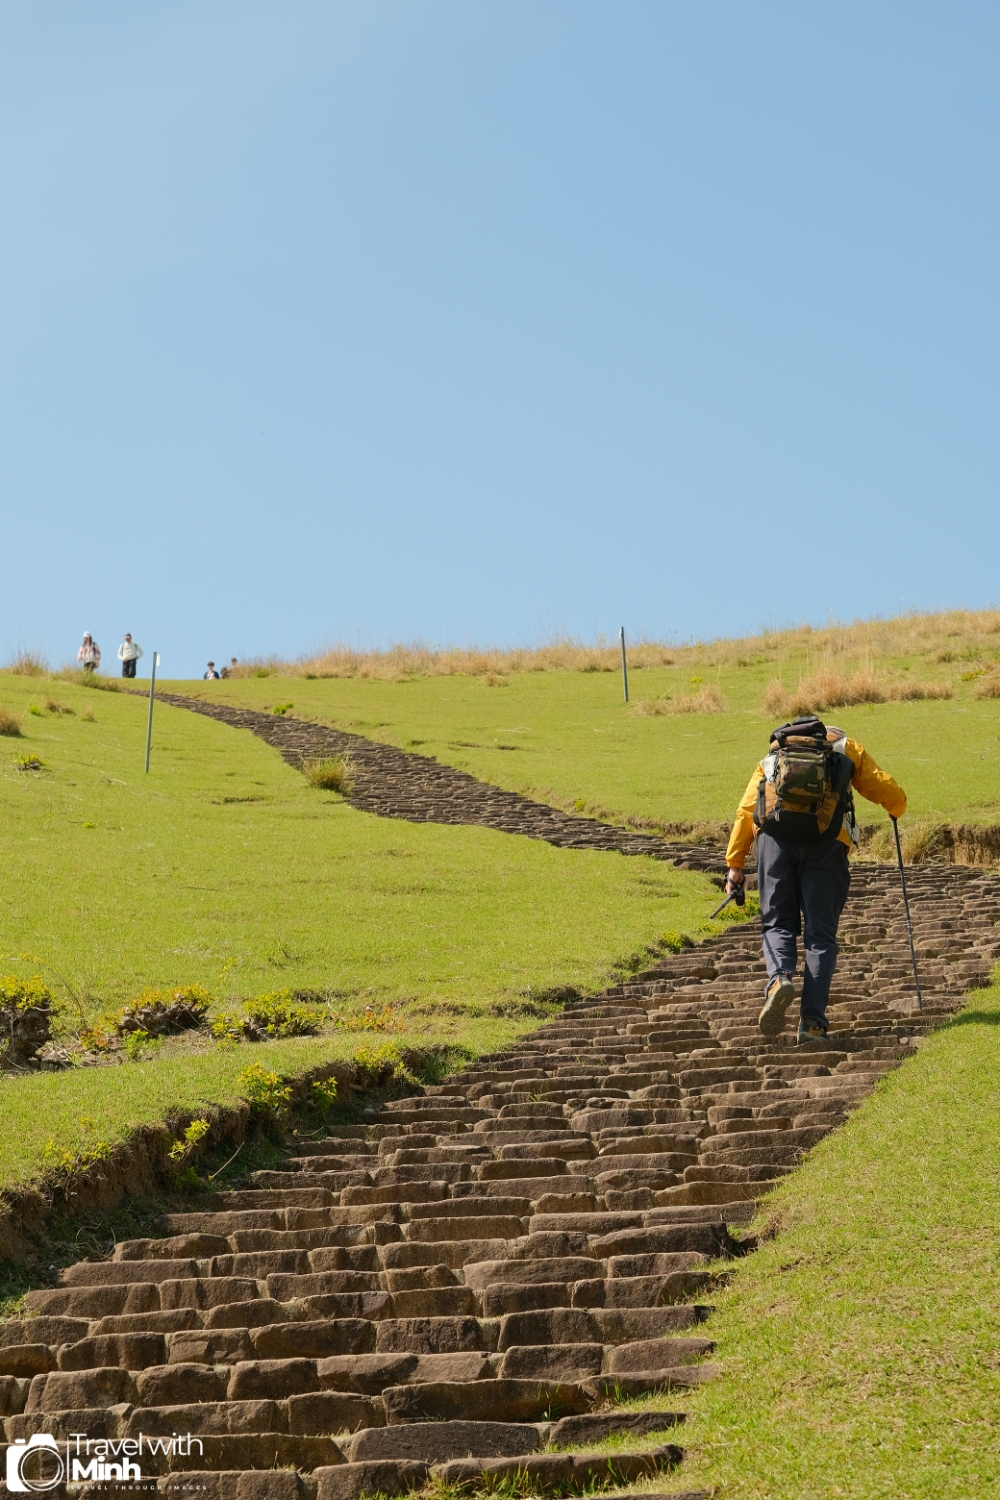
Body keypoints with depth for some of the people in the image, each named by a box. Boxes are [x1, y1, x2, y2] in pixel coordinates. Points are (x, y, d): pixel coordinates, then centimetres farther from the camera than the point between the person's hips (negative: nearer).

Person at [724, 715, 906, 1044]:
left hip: (775, 836, 1)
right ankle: (812, 1021, -1)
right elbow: (891, 793, 23)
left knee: (778, 923, 14)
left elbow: (745, 811, 19)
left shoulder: (772, 757, 31)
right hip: (827, 843, -1)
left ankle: (779, 978, -15)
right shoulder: (845, 747, 28)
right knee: (820, 933, 6)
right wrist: (895, 811, 47)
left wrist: (735, 865, 19)